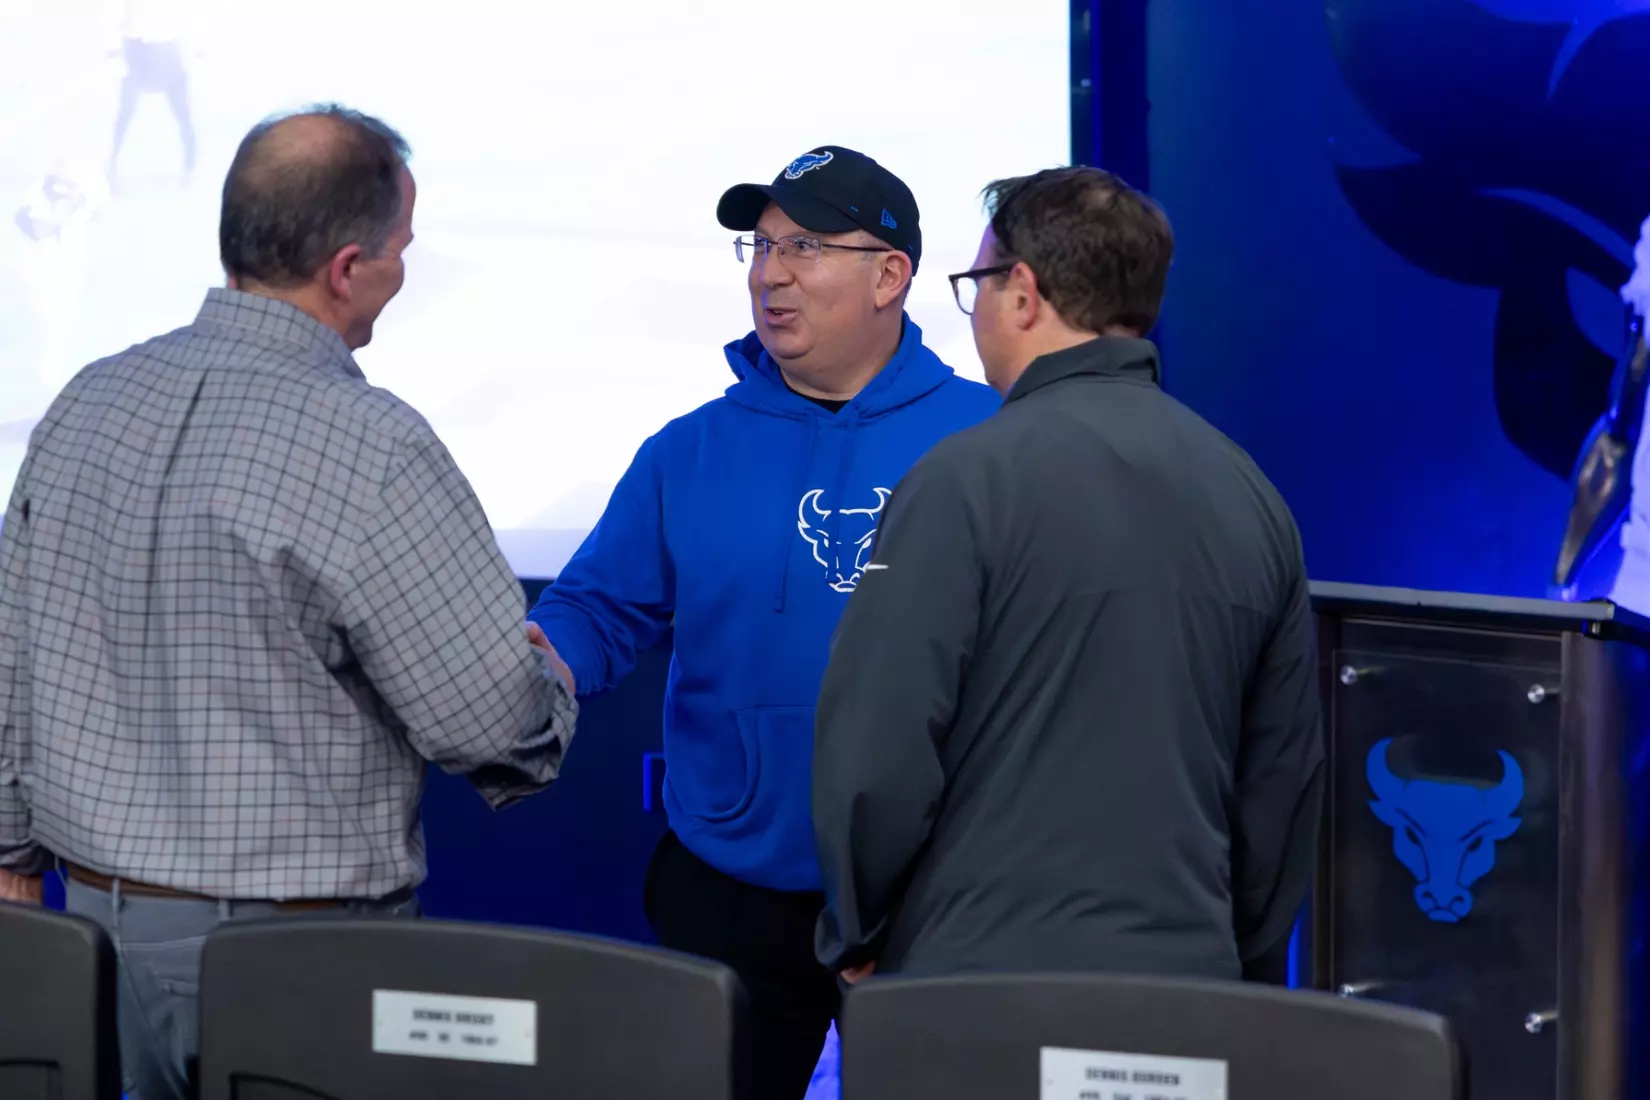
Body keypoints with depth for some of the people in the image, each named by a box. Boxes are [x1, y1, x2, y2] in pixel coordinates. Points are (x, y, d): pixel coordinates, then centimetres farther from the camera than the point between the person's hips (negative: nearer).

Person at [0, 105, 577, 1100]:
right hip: (292, 959, -7)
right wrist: (551, 697, 8)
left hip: (98, 909, 7)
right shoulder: (369, 449, -18)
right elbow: (493, 717, -15)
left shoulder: (91, 402, 4)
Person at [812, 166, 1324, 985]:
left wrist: (854, 937, 1)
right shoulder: (1252, 495, 8)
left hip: (981, 980, -5)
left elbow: (877, 750, -14)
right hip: (1183, 987, 5)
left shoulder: (969, 479, -11)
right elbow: (1285, 773, 13)